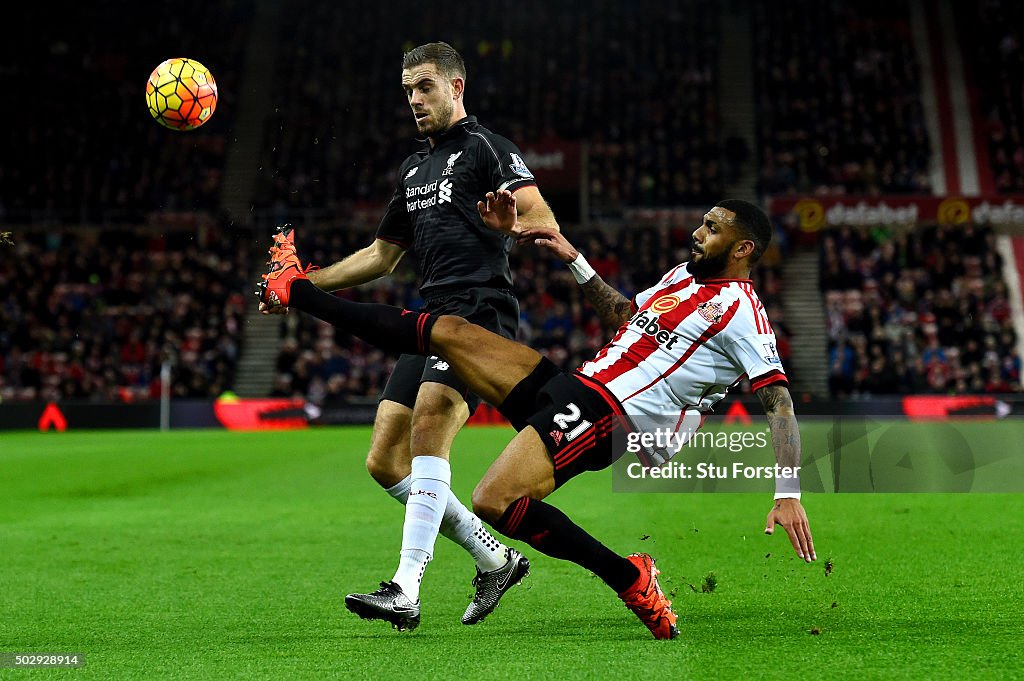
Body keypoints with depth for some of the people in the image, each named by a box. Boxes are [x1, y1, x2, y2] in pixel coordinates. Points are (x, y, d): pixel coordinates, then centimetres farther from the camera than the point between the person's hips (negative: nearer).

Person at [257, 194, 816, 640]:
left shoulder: (740, 310, -8)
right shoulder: (684, 274, 18)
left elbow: (779, 401, -14)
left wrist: (788, 495, -22)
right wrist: (574, 258, 27)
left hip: (603, 414, -9)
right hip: (573, 384, 9)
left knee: (493, 503, -28)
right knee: (445, 331, 4)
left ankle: (630, 579, -12)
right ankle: (295, 291, 15)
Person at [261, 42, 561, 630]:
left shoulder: (485, 147, 0)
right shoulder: (414, 169, 25)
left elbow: (541, 216, -14)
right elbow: (382, 255, 32)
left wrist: (512, 219, -39)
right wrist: (304, 283, 26)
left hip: (479, 310, -9)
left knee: (428, 433, -25)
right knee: (385, 462, 3)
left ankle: (406, 590, -29)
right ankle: (496, 559, 12)